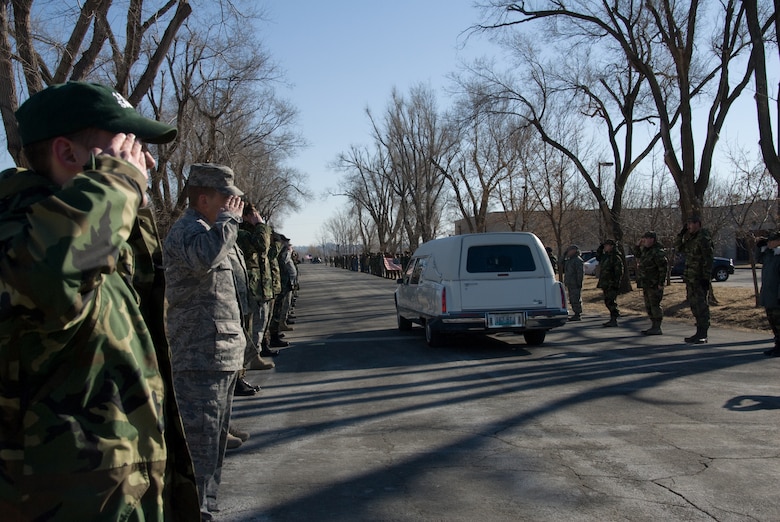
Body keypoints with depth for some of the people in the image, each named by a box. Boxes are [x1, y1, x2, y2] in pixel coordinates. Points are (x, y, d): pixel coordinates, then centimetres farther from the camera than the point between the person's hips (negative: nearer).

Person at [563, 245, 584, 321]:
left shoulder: (578, 260, -11)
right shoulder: (569, 260, 20)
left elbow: (580, 272, -18)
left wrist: (579, 282, -22)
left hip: (575, 284, -10)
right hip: (570, 284, 10)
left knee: (576, 300, -9)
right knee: (572, 300, 13)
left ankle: (578, 315, -8)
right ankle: (576, 314, 19)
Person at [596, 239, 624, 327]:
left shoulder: (616, 257, -13)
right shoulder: (605, 256, 14)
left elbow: (619, 272, -18)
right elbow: (598, 253, 36)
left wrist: (615, 283, -24)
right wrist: (601, 246, 17)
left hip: (611, 284, -10)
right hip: (605, 284, 10)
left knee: (611, 302, -9)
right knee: (607, 302, 13)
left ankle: (614, 321, -7)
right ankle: (612, 320, 21)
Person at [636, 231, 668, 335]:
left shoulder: (658, 252, -16)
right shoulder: (646, 250, 13)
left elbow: (664, 267, -20)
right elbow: (638, 256, 33)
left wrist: (661, 283, -22)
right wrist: (639, 246, 15)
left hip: (655, 284, -10)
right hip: (646, 284, 10)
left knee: (655, 305, -8)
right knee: (649, 306, 13)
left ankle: (658, 328, -4)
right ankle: (654, 326, 20)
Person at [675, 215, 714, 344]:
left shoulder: (703, 239, -13)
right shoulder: (690, 238, 14)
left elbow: (708, 259, -17)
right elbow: (678, 248, 25)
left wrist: (706, 278, -20)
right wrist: (681, 234, 11)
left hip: (700, 278, -9)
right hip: (690, 278, 9)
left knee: (701, 305, -6)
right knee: (694, 305, 13)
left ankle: (703, 335, -3)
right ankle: (699, 333, 22)